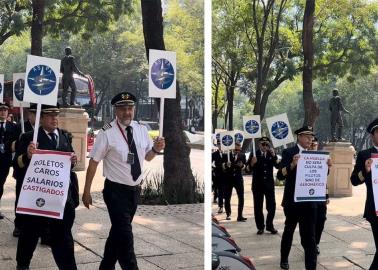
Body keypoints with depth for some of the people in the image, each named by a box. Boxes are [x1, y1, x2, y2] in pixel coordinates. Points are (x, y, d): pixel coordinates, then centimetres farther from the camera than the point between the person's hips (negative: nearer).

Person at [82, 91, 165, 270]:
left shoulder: (141, 130, 2)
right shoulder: (107, 133, -15)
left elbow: (147, 157, 13)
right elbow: (93, 162, -12)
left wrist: (156, 149, -10)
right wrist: (87, 191, -10)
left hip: (135, 189, 6)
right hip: (116, 190, -6)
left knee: (118, 231, 19)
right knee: (125, 235, -8)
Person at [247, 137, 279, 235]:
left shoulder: (271, 154, 5)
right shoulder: (254, 154, -1)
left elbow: (277, 166, -8)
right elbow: (249, 168, -7)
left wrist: (274, 155, -20)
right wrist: (252, 163, -27)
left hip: (269, 183, 2)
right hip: (257, 184, -1)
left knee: (271, 205, 1)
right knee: (258, 206, 3)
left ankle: (270, 225, 15)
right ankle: (260, 227, 13)